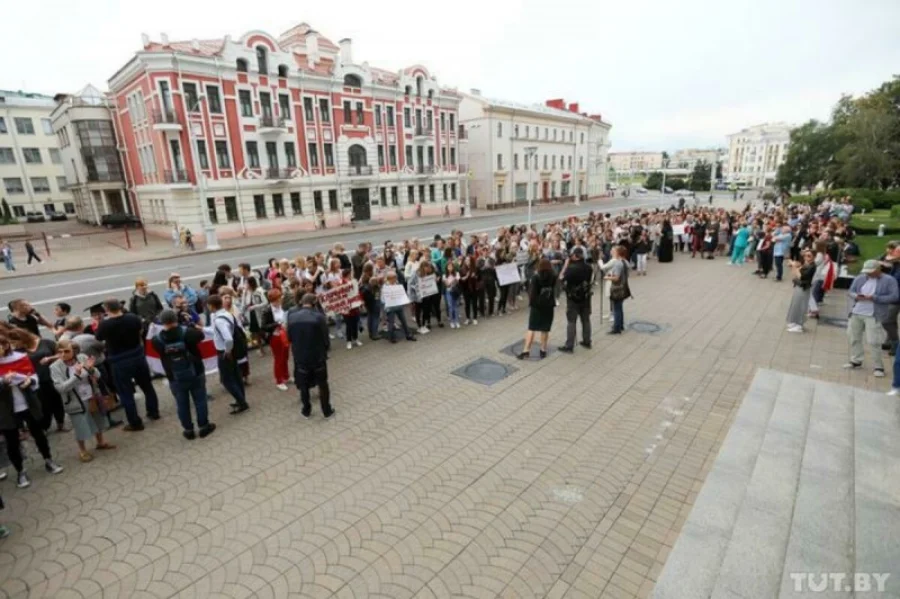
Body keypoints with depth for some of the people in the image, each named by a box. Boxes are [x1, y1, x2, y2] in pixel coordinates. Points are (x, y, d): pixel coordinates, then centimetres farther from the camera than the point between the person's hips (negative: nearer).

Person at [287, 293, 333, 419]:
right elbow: (325, 338, -10)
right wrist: (326, 349, 10)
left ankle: (306, 410, 33)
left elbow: (289, 337, 4)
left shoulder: (291, 316, -6)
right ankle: (327, 411, 24)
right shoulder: (319, 316, -16)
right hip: (318, 356, -2)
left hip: (300, 357, 2)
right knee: (322, 384, 14)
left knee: (304, 385, 19)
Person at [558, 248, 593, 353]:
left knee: (571, 322, -1)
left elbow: (561, 278, -9)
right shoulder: (588, 267, -2)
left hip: (573, 298, -5)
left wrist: (565, 265, -3)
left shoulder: (571, 268, -20)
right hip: (586, 297, 5)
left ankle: (569, 346, 1)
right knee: (586, 320, 16)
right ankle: (587, 342, 28)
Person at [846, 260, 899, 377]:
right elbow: (851, 291, 11)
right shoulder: (859, 278, 7)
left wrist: (874, 298, -20)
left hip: (873, 316, -5)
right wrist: (856, 297, -12)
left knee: (874, 341, -7)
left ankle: (879, 367, 5)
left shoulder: (889, 280, -4)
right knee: (854, 338, 13)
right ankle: (856, 360, 28)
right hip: (856, 313, 5)